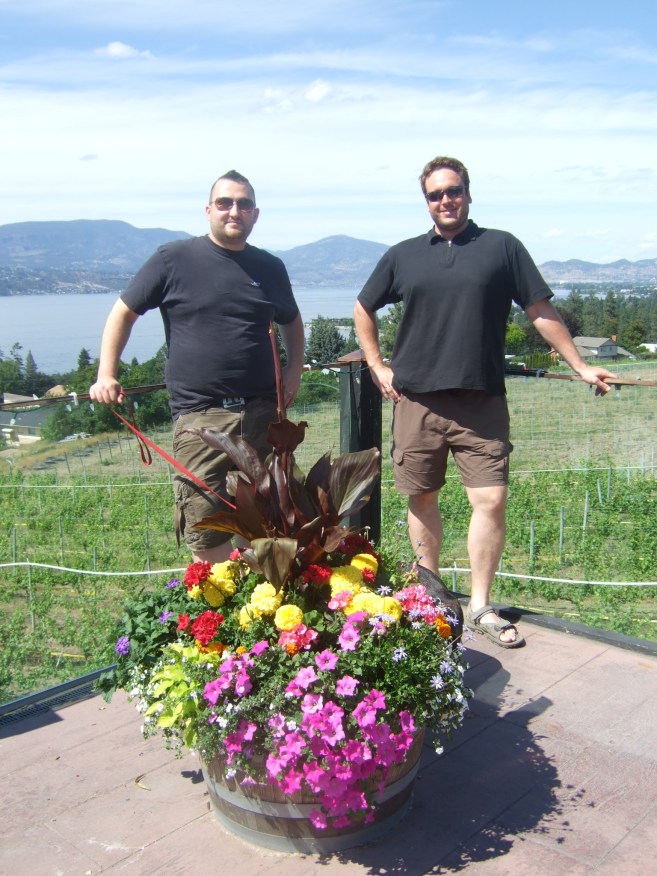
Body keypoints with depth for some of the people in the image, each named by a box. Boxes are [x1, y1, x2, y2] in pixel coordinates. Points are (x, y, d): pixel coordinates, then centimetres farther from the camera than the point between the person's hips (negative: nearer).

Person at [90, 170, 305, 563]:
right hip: (200, 416, -3)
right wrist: (106, 375, -2)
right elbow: (124, 312, 6)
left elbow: (291, 321, 28)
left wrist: (295, 369, 14)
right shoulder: (174, 259, 0)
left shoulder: (270, 267, 11)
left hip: (263, 413, 4)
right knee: (207, 533, -2)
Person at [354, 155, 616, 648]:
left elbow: (540, 311, 8)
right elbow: (363, 310, 21)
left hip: (482, 403, -2)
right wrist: (377, 367, 12)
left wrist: (580, 367, 6)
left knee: (491, 500, -7)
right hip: (416, 400, 2)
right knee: (421, 499, 9)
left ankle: (481, 607, 7)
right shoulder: (404, 255, 11)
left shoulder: (502, 247, 6)